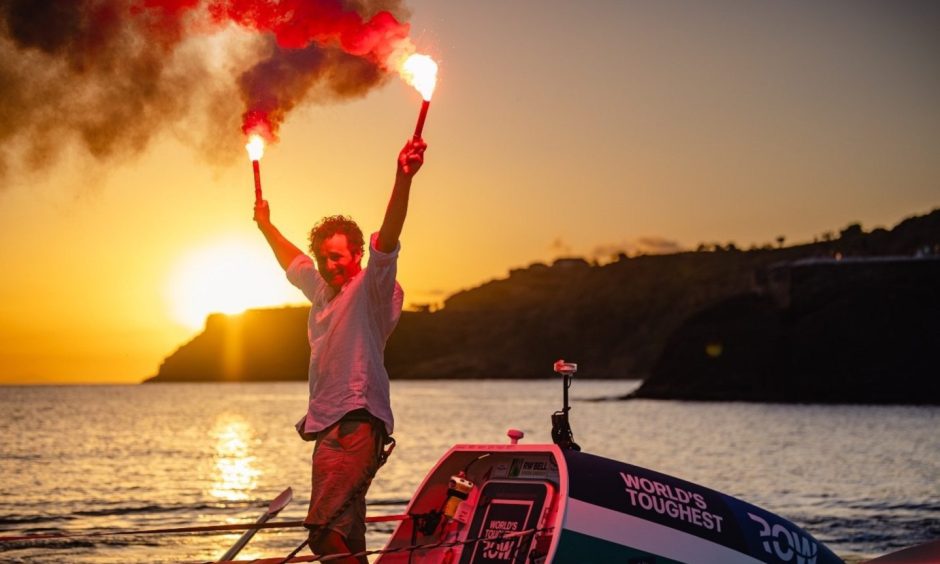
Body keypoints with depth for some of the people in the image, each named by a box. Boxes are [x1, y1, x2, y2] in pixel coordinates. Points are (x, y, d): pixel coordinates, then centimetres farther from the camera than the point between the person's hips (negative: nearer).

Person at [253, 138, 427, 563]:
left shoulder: (368, 290, -2)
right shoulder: (323, 292, 22)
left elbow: (387, 241, -20)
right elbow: (293, 263, 42)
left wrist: (403, 180, -34)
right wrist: (266, 225, 53)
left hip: (357, 423, -9)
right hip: (329, 426, 9)